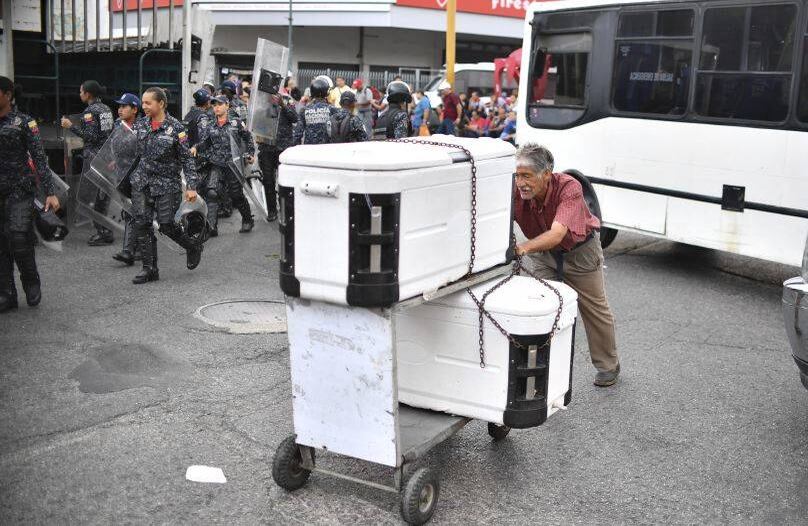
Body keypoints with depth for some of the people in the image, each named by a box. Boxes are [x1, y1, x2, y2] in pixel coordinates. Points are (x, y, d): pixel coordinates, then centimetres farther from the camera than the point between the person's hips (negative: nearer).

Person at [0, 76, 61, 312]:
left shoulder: (24, 122, -2)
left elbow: (40, 158, -5)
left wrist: (50, 192, -12)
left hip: (20, 191, -4)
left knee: (19, 239, -11)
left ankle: (32, 283, 12)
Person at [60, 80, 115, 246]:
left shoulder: (90, 111, -12)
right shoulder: (106, 109, 11)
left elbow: (91, 137, -18)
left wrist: (71, 126, -13)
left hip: (94, 156, -8)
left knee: (92, 194, -3)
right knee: (103, 193, 13)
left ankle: (103, 232, -3)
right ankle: (105, 231, 17)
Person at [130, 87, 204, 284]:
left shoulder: (175, 127, -7)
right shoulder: (140, 125, 6)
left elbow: (186, 158, -7)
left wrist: (191, 186, -12)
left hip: (167, 182, -4)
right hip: (142, 182, 5)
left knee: (166, 224, -6)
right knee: (142, 224, -1)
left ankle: (193, 247, 23)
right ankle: (150, 269, 8)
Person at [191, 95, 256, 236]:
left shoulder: (237, 123, 1)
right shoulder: (210, 127, 9)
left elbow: (248, 138, 11)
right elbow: (203, 142, 1)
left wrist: (250, 154, 5)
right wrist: (195, 147, -18)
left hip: (234, 165, -2)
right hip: (216, 165, 2)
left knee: (237, 195, 8)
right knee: (211, 193, -17)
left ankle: (248, 220, 34)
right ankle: (211, 227, -16)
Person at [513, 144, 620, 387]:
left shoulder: (569, 187, -38)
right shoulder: (516, 194, -28)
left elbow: (557, 234, -48)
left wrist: (523, 248, -63)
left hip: (580, 250, -2)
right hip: (543, 254, 3)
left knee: (595, 310, 11)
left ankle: (608, 365, 30)